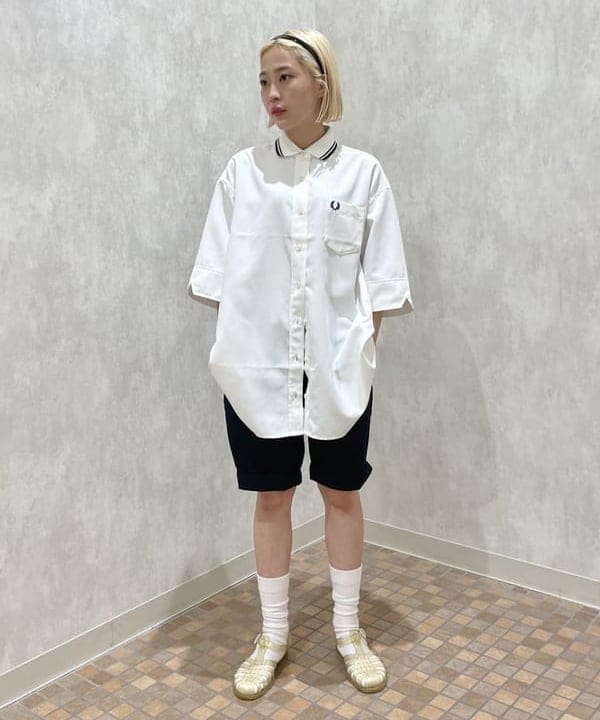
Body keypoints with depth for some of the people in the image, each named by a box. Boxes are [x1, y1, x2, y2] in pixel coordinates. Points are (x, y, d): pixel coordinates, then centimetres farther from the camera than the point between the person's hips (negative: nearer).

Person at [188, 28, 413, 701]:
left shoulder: (362, 172, 0)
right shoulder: (242, 171, 3)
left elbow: (379, 281, 1)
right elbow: (217, 273, 3)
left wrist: (359, 349, -6)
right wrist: (234, 346, -4)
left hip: (337, 365, 0)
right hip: (258, 363, 1)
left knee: (341, 493, 11)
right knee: (271, 497, 10)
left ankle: (348, 630, 30)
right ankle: (272, 636, 27)